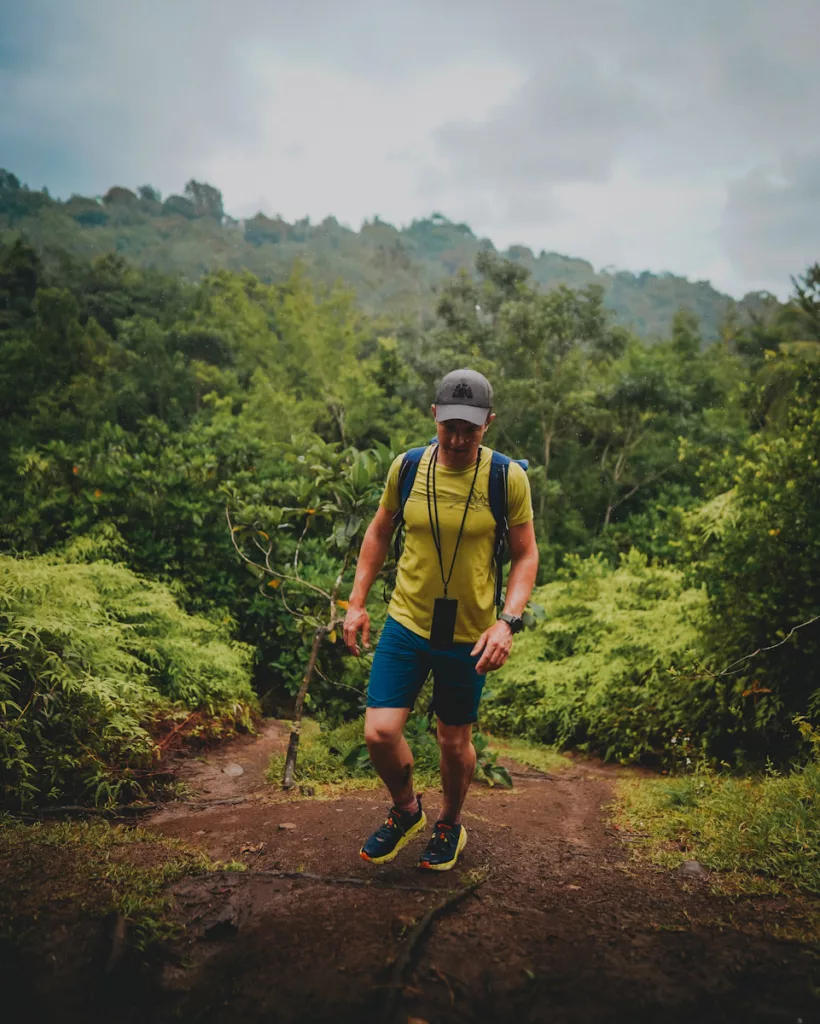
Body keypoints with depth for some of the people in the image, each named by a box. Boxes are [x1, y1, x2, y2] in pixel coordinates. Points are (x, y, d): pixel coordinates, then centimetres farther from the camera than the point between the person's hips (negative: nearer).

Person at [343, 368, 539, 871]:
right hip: (406, 622, 2)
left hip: (470, 635, -1)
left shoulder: (508, 478, -11)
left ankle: (451, 826, 43)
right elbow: (379, 532, 9)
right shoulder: (406, 467, -6)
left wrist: (508, 621, -17)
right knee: (380, 733, -6)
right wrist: (357, 602, 5)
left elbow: (526, 555, -4)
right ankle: (407, 810, 27)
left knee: (455, 741, 13)